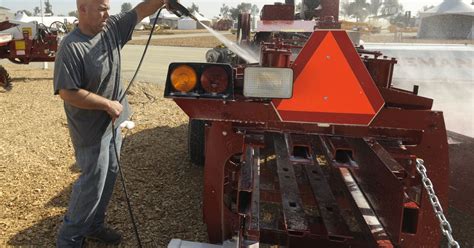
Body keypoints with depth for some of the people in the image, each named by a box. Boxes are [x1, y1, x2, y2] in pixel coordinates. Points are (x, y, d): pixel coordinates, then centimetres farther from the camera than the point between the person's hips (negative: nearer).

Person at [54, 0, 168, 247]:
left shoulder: (112, 28, -2)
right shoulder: (71, 48, -23)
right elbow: (67, 92, -24)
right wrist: (107, 104, -20)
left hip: (112, 122, 8)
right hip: (91, 130, -8)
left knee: (109, 175, 17)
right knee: (93, 184, 1)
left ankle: (94, 225, 36)